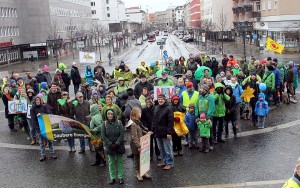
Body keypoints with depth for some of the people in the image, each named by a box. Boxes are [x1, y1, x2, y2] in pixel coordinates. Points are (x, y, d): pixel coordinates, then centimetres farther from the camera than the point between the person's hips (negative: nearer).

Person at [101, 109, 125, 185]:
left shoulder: (119, 123, -5)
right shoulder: (105, 124, -3)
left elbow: (122, 134, -8)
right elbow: (103, 135, -5)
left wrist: (117, 143, -14)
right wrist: (110, 144, -12)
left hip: (119, 146, -1)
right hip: (109, 146, 1)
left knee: (119, 162, 7)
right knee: (111, 162, 9)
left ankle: (121, 177, 15)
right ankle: (112, 178, 17)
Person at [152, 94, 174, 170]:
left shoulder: (168, 109, -10)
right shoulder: (156, 108, 11)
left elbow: (171, 122, -14)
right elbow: (154, 120, 17)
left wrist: (169, 132, -18)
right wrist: (153, 130, 11)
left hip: (165, 133, -7)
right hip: (158, 132, 7)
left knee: (168, 149, 2)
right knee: (161, 149, 15)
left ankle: (170, 163, 12)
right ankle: (164, 162, 27)